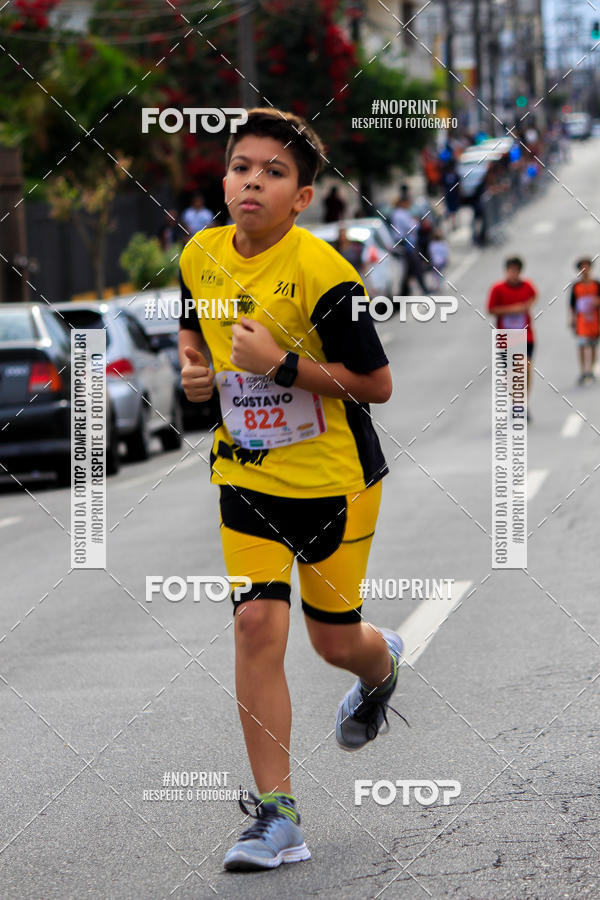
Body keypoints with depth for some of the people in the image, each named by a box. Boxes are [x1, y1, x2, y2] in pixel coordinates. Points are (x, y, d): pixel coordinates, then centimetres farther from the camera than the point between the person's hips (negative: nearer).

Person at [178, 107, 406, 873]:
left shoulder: (322, 272, -21)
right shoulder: (201, 256, -2)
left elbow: (376, 384, -17)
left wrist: (280, 362, -26)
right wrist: (194, 367, -1)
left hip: (334, 478, -4)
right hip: (245, 473, 4)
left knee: (334, 641, 9)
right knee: (255, 622, -12)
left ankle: (381, 664, 50)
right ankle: (275, 815, -7)